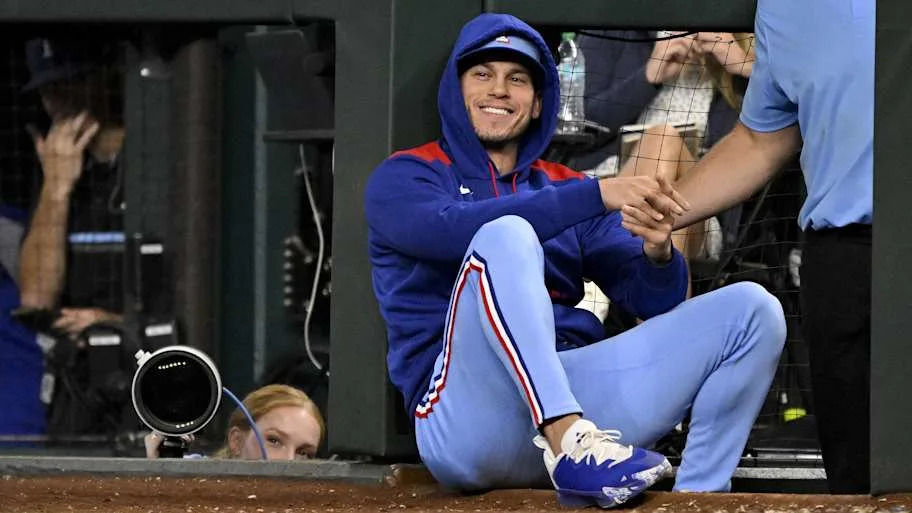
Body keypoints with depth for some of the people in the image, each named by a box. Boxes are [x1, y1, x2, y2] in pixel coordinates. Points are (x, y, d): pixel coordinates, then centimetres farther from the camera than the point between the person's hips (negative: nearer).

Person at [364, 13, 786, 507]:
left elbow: (653, 300, 13)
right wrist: (597, 195, -19)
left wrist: (657, 253, -12)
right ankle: (569, 442, -45)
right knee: (507, 234, -31)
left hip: (573, 391, 5)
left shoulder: (565, 188, 24)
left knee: (751, 309, -6)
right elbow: (450, 230, -15)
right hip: (467, 420, -5)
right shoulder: (403, 178, 10)